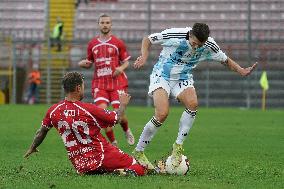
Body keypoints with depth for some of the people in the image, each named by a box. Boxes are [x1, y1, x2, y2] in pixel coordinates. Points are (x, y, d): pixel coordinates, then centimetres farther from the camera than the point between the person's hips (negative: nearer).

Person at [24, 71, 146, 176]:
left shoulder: (53, 111, -3)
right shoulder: (89, 109, -15)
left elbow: (42, 131, 14)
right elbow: (117, 118, -1)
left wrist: (32, 148, 33)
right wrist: (123, 104, 20)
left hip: (79, 165, 4)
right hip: (101, 156, -4)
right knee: (140, 169, 2)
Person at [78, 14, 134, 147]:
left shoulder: (118, 43, 4)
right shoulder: (92, 44, 11)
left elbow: (126, 61, 9)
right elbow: (90, 63, 21)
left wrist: (121, 68, -12)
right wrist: (83, 64, -2)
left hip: (117, 82, -2)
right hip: (99, 83, 2)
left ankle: (127, 130, 27)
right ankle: (113, 142, -4)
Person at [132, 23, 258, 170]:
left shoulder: (209, 46, -13)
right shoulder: (174, 35, -24)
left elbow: (225, 60, 5)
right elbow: (147, 40, -9)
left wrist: (241, 71, -12)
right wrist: (144, 57, -26)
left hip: (183, 79, 3)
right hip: (161, 76, -3)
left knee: (192, 104, -28)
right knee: (162, 114, -24)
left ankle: (178, 146, -15)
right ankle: (138, 152, -9)